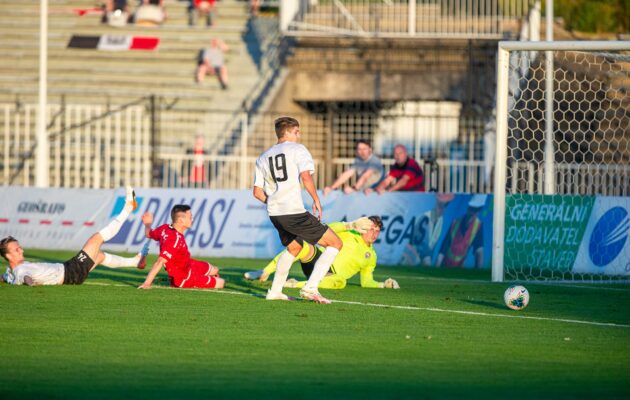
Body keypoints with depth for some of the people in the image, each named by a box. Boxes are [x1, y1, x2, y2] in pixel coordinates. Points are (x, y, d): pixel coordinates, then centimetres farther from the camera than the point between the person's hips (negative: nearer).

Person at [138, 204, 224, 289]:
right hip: (184, 278, -9)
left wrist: (148, 224, 30)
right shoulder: (175, 240, -39)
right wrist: (147, 283, -41)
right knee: (220, 283, -5)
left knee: (214, 270, 25)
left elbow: (149, 234, 7)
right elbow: (160, 262, -41)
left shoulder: (165, 228, -14)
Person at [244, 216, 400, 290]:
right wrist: (352, 225, -14)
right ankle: (264, 273, -27)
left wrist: (383, 284, 5)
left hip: (332, 275, 1)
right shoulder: (349, 235, 12)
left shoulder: (371, 256, 19)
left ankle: (296, 284, -37)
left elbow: (366, 282, 23)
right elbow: (329, 229, -4)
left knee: (340, 282, -40)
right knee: (304, 246, -34)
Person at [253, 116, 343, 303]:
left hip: (274, 213, 7)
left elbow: (258, 192, 15)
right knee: (335, 243, 0)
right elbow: (306, 177, -15)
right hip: (295, 211, -7)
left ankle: (275, 291, 28)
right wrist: (316, 201, -4)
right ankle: (310, 288, -11)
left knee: (294, 247, 32)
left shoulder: (263, 158, 18)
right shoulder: (297, 149, 0)